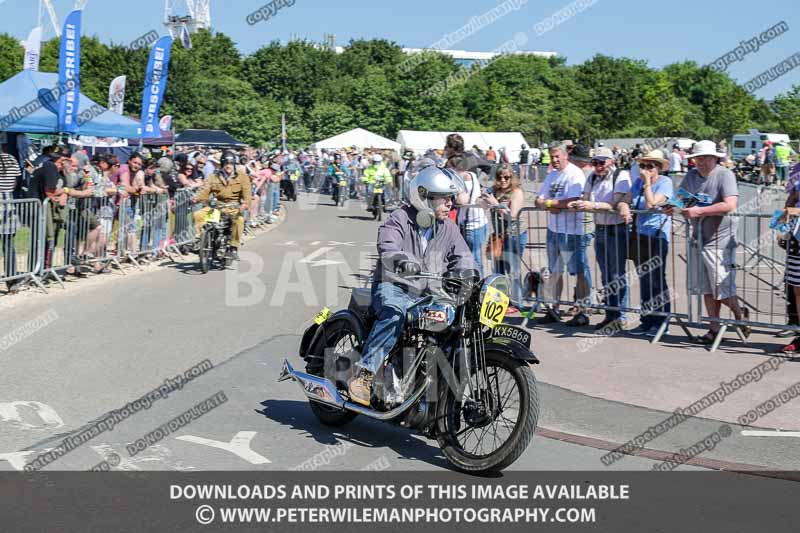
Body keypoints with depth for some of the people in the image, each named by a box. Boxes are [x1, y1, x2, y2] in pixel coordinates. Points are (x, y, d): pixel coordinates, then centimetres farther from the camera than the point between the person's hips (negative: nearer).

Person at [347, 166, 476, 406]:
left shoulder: (448, 228, 15)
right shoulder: (400, 219, -5)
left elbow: (462, 255, 12)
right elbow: (386, 247, -22)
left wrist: (466, 275, -12)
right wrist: (402, 261, -45)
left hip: (428, 294, 6)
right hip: (393, 287, -5)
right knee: (394, 315, -37)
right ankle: (363, 376, -38)